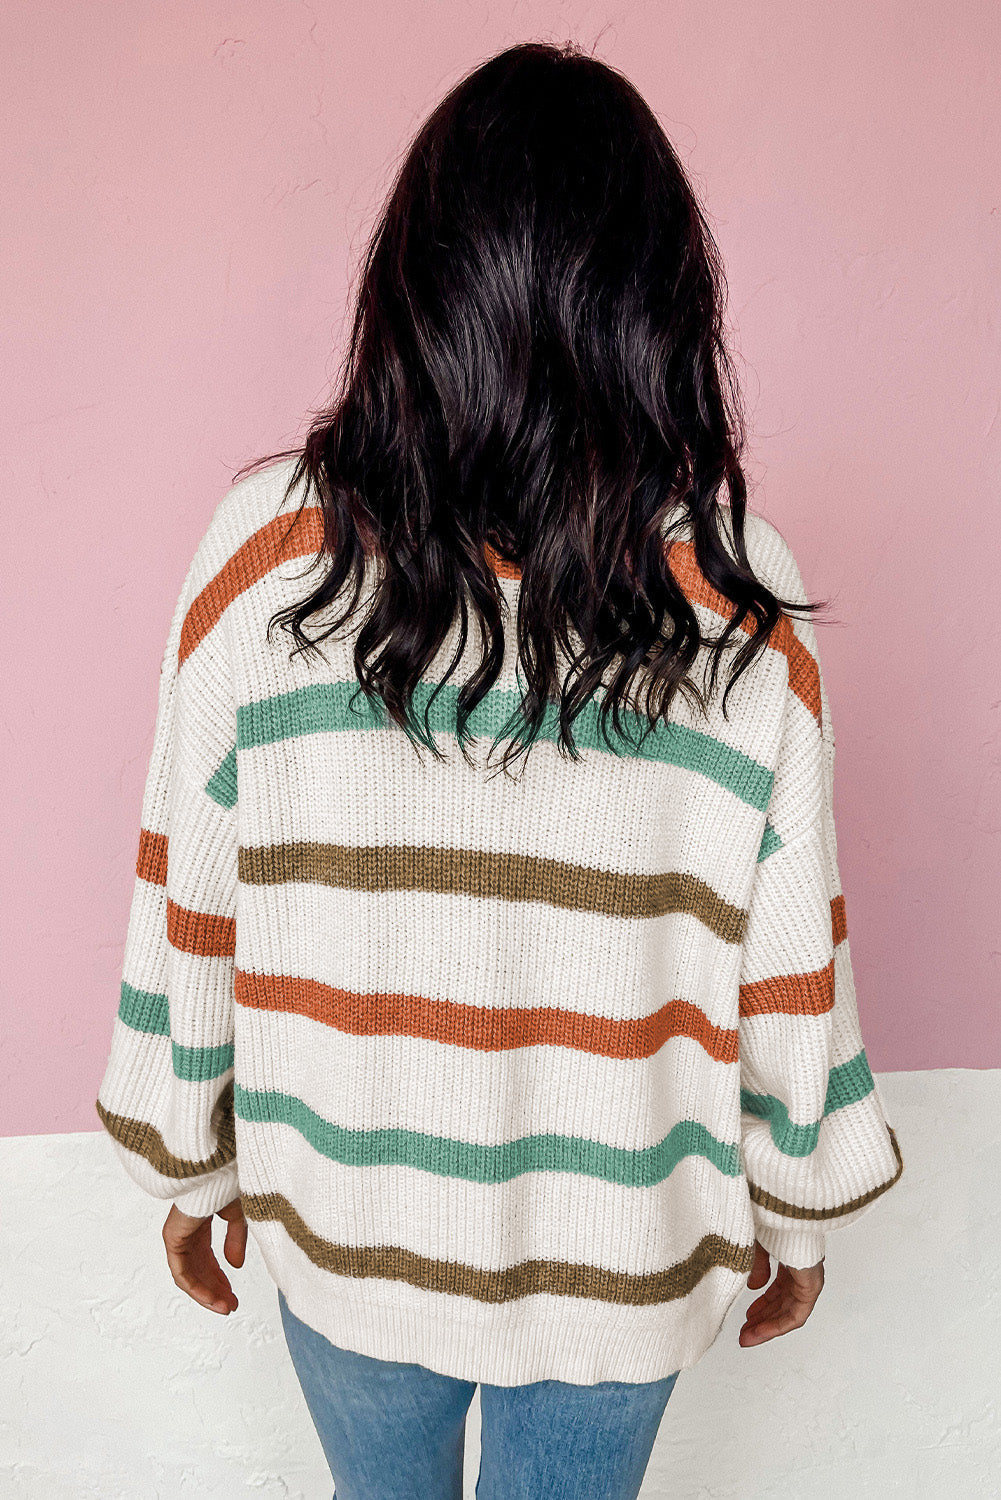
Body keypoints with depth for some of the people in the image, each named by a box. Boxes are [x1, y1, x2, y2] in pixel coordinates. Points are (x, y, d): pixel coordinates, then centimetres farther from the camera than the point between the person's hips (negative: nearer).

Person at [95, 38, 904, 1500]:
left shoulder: (268, 545, -18)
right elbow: (791, 969, -10)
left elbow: (189, 910, -10)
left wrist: (190, 1165, 7)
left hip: (347, 1227, 1)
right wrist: (798, 1213, 8)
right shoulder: (739, 599, -19)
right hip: (618, 1262, 0)